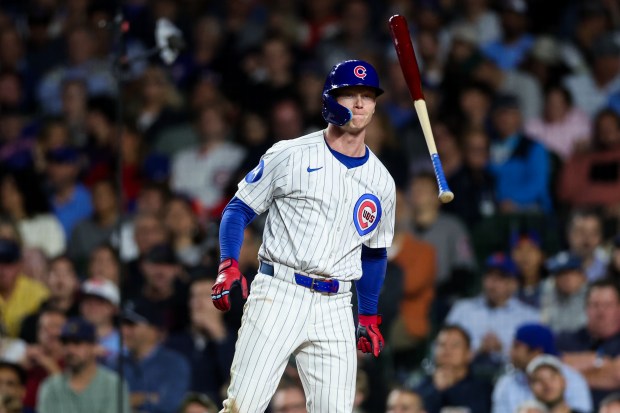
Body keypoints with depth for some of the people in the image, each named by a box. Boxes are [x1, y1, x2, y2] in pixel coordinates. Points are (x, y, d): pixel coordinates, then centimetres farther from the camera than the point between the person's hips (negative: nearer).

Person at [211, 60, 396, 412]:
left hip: (335, 308, 4)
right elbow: (239, 209, 4)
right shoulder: (290, 155, 1)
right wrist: (228, 265, -12)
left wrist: (369, 316, 21)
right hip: (278, 292, -4)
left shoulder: (381, 182, 12)